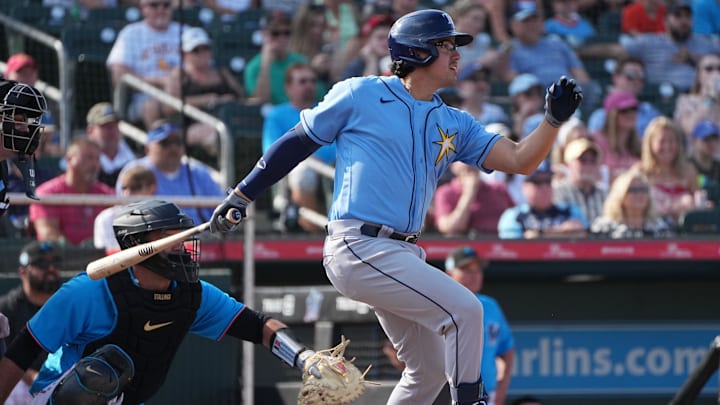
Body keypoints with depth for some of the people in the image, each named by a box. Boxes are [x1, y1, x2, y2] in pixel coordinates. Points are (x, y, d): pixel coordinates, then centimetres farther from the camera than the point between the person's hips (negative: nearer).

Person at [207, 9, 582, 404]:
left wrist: (553, 120, -10)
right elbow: (298, 141, 6)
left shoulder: (453, 124, 14)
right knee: (464, 308, -20)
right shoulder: (360, 95, -2)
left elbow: (519, 160, 6)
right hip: (358, 248, -8)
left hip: (403, 255, 8)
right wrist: (242, 194, 8)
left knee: (430, 369, 12)